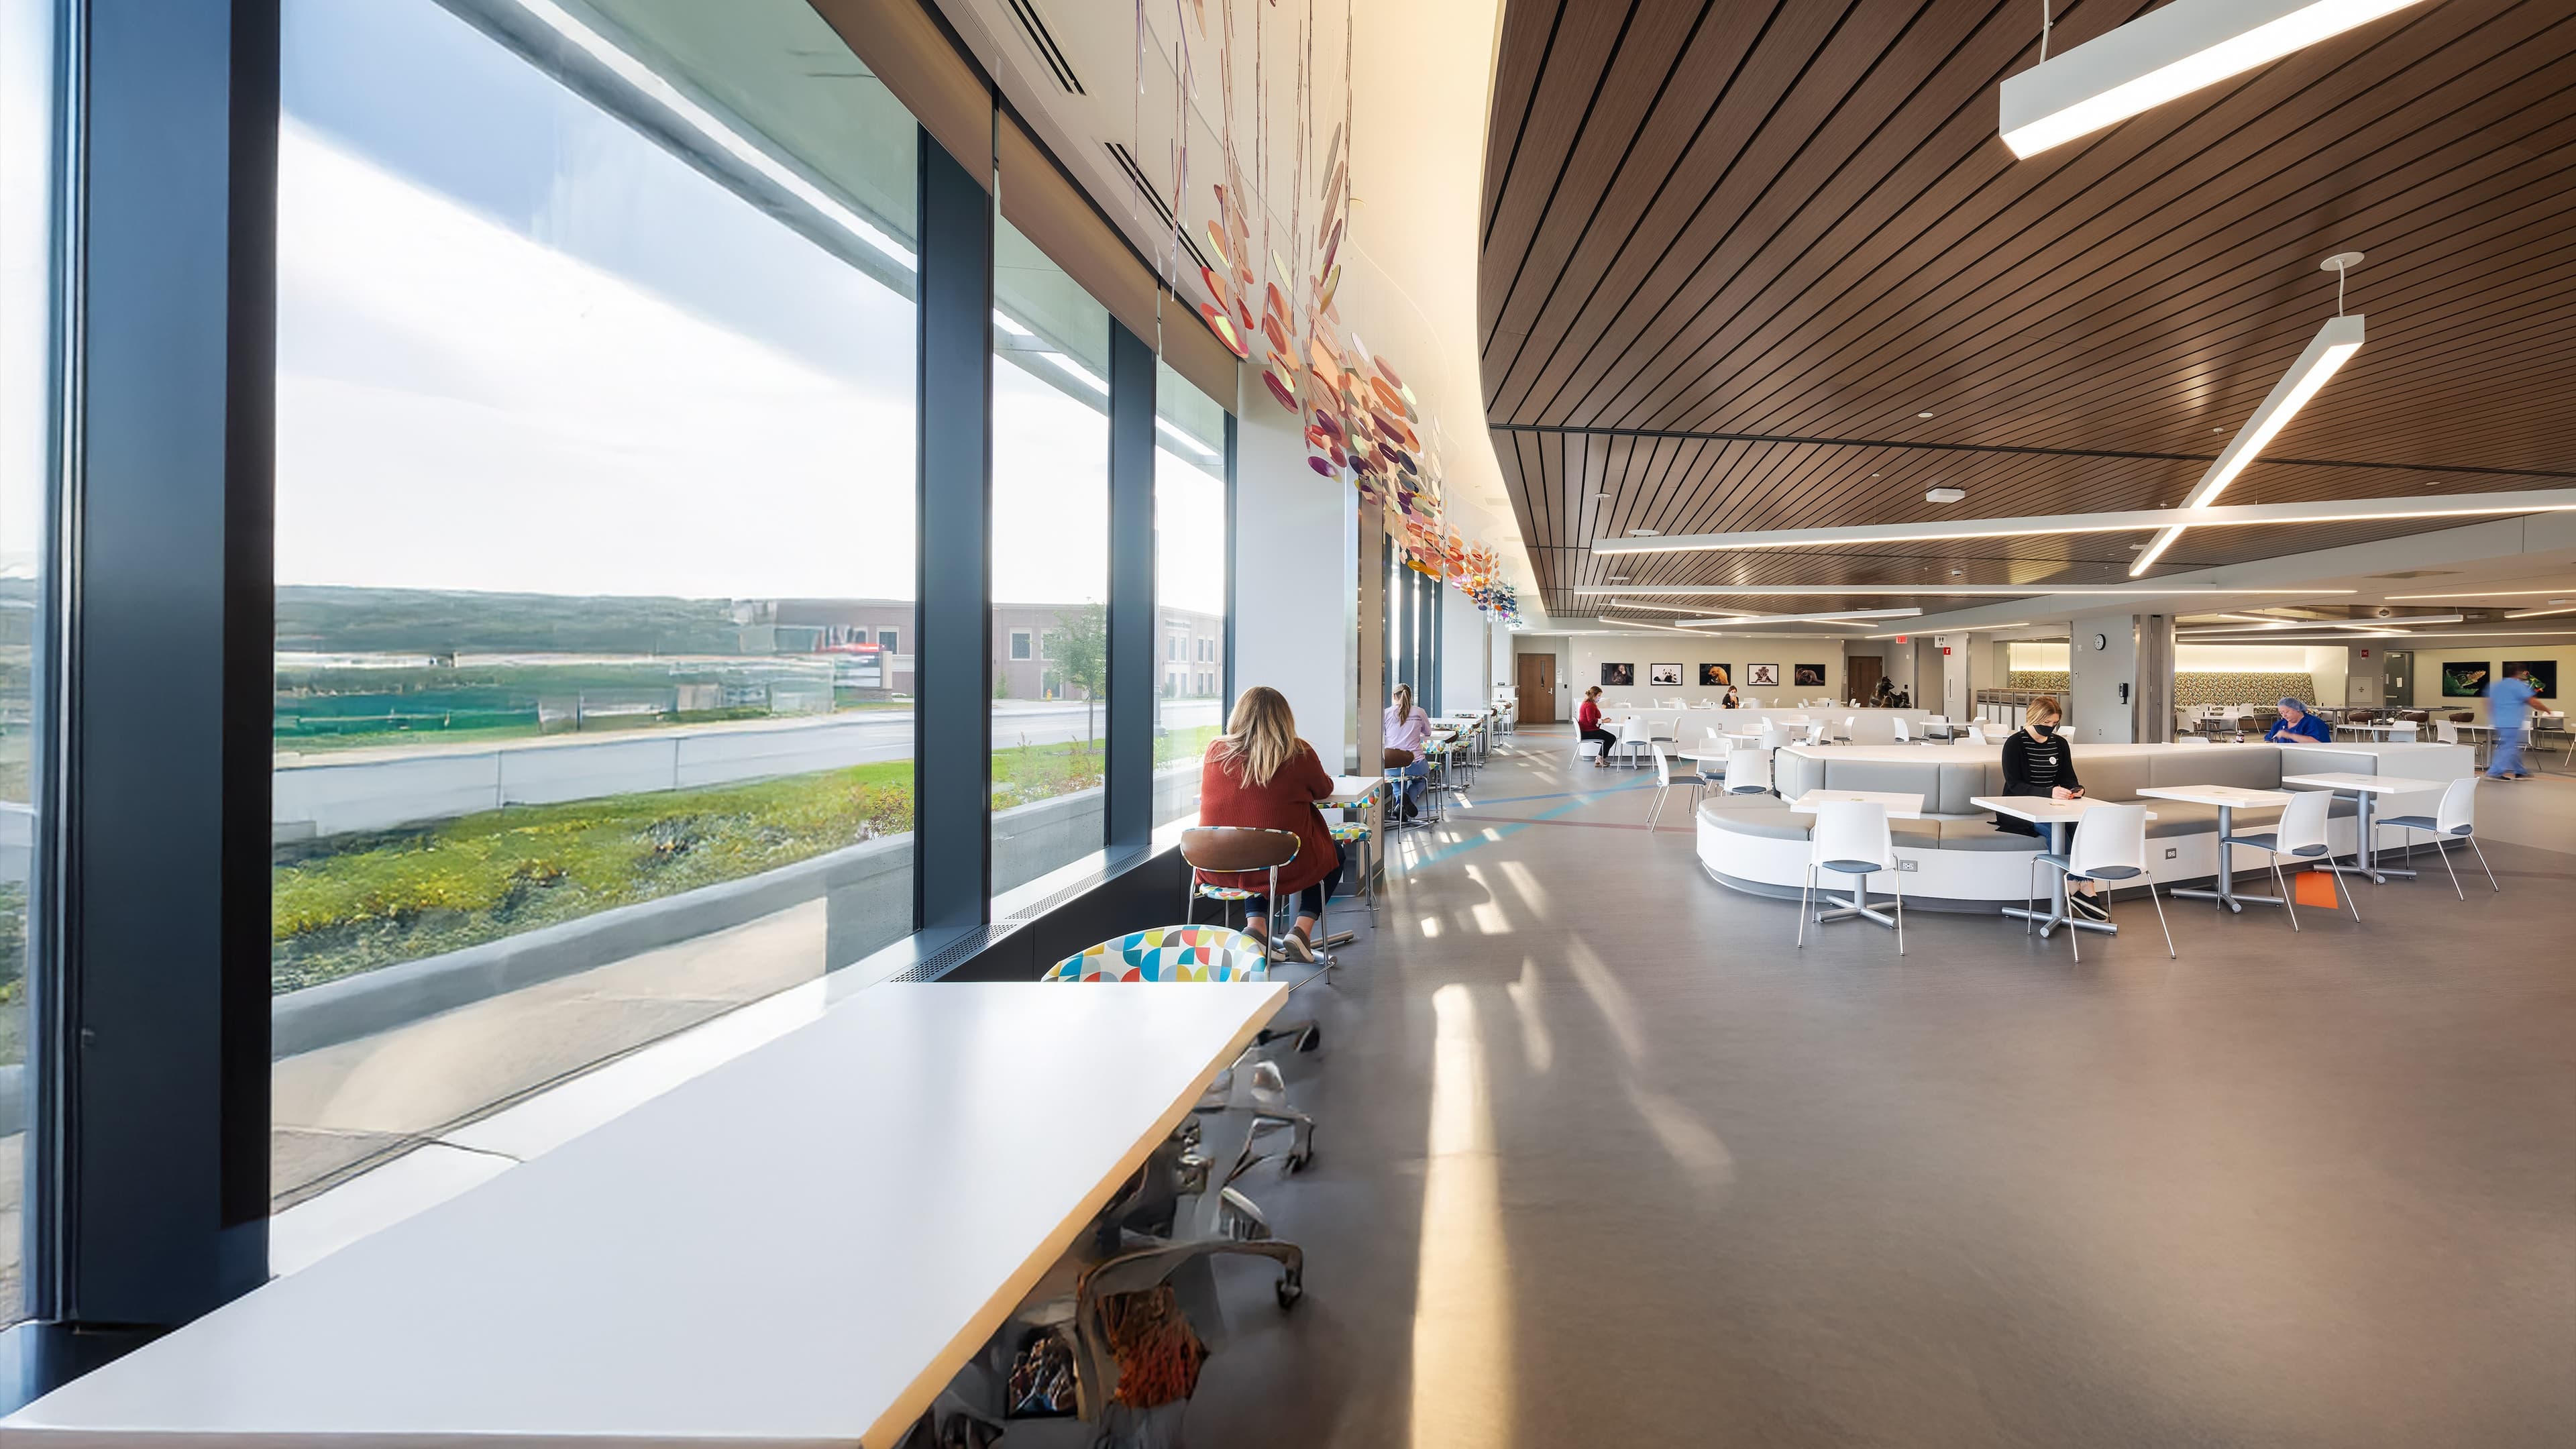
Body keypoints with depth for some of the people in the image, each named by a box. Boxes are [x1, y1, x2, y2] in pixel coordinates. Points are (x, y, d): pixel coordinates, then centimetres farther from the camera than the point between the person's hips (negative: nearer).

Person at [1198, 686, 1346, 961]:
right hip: (1280, 869, -3)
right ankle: (1303, 927, 10)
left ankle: (1256, 924, 17)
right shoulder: (1298, 754, -11)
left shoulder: (1215, 750, -4)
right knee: (1335, 854, 27)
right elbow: (1324, 789, 8)